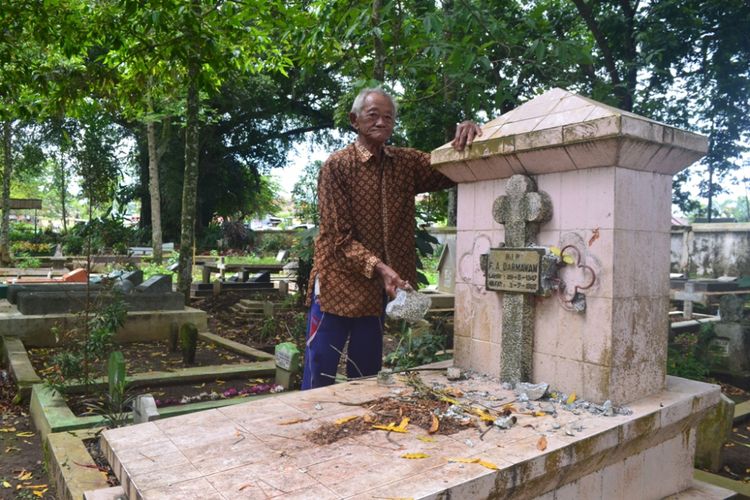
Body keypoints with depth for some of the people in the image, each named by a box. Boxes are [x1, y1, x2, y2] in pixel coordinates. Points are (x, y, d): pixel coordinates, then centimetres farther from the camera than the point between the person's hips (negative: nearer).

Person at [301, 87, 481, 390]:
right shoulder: (336, 166, -10)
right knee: (319, 378, 5)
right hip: (337, 285, -4)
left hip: (379, 290, 5)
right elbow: (340, 237, -14)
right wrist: (379, 267, -27)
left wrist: (466, 136, -16)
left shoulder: (407, 163, 6)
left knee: (365, 377, 17)